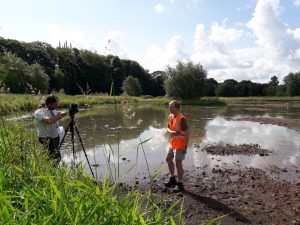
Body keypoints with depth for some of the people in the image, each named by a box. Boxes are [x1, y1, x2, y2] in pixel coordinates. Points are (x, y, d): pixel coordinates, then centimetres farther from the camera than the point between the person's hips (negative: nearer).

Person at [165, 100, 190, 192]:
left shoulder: (181, 119, -23)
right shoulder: (170, 116, 3)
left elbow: (187, 133, -22)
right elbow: (168, 128, 14)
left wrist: (185, 146, -23)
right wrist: (171, 131, -10)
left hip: (180, 145, -9)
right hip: (172, 143, 9)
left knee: (178, 163, -2)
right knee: (168, 159, 18)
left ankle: (180, 185, 13)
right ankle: (172, 179, 35)